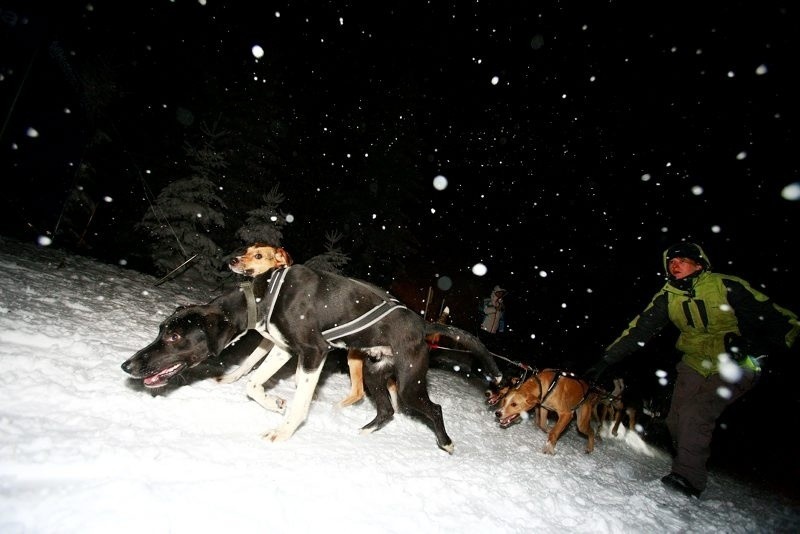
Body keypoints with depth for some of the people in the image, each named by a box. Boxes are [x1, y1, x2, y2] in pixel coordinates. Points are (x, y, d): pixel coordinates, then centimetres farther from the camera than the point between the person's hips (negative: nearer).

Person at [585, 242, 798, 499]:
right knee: (676, 420, -2)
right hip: (695, 363, 5)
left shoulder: (727, 286, -20)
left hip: (735, 366, -4)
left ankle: (689, 479, -9)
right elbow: (639, 330, -7)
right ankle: (685, 470, 20)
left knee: (695, 412, -22)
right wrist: (605, 361, -12)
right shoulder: (667, 297, -7)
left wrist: (753, 347, -34)